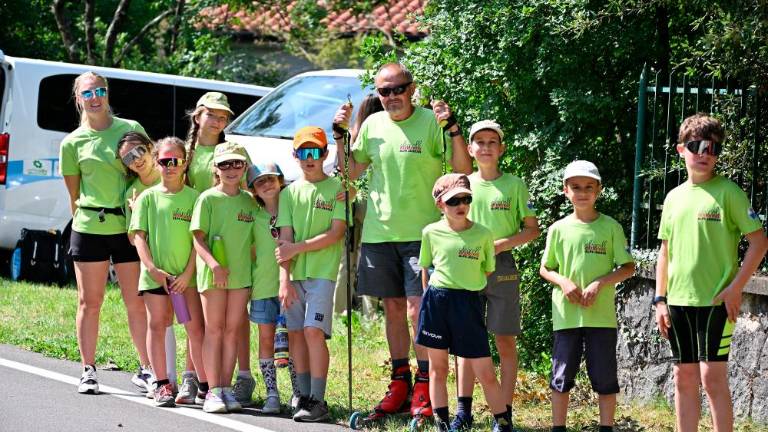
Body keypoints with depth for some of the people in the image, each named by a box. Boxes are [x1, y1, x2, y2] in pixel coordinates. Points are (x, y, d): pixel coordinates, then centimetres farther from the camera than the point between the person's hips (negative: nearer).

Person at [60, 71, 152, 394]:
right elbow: (74, 194, 9)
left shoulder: (131, 130, 5)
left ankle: (146, 369, 8)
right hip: (89, 229, 0)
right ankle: (88, 371, 12)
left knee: (137, 303, 2)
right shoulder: (73, 142, 3)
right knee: (89, 303, 5)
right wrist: (81, 219, 6)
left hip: (129, 226, 0)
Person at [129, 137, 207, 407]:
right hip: (155, 274, 1)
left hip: (187, 274, -1)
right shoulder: (148, 197, 4)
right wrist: (153, 270, -10)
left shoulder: (194, 198, 2)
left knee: (195, 327, -1)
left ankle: (206, 385, 3)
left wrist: (188, 273, -9)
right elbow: (139, 236, 1)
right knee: (157, 325, 4)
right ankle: (162, 385, 10)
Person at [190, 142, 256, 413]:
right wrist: (214, 264, -20)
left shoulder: (249, 201, 11)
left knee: (232, 330, 6)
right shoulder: (208, 199, -3)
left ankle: (226, 388, 10)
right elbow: (198, 238, -8)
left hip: (242, 273, 4)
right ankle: (214, 391, -2)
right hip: (213, 273, -4)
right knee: (214, 329, -1)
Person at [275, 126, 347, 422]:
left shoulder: (336, 189, 1)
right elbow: (285, 240, 4)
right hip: (294, 274, 4)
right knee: (295, 332, 3)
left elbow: (335, 234, -6)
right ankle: (304, 395, 12)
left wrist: (298, 248, -9)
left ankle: (318, 401, -11)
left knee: (313, 330, -14)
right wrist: (284, 279, -5)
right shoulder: (289, 193, 11)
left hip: (322, 272, -4)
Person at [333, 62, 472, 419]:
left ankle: (424, 389, -5)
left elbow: (463, 169, -10)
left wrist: (452, 128, -22)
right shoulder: (373, 125, 8)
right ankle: (400, 383, 19)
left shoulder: (430, 122, -6)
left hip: (422, 232, -5)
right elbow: (352, 171, 17)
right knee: (393, 308, 11)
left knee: (418, 309, -10)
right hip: (379, 231, 5)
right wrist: (340, 135, 6)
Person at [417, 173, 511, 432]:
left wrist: (467, 284, 8)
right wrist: (432, 296, 12)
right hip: (437, 301, 1)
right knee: (437, 369, 7)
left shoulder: (482, 234, -1)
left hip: (468, 303, -1)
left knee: (485, 373, -3)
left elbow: (488, 270, 11)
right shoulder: (432, 232, 1)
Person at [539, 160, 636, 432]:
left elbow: (628, 267, 1)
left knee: (604, 377, 3)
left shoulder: (610, 227, 0)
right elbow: (545, 269, 11)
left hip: (602, 315, -1)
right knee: (561, 376, 4)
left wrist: (599, 283, -13)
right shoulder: (559, 229, 4)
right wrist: (563, 282, -9)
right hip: (566, 314, 1)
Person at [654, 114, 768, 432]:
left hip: (716, 300, -6)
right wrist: (660, 299, 10)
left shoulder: (728, 192, -5)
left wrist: (736, 287, -14)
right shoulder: (674, 197, 11)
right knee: (685, 377, 9)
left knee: (712, 376, -10)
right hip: (679, 301, 6)